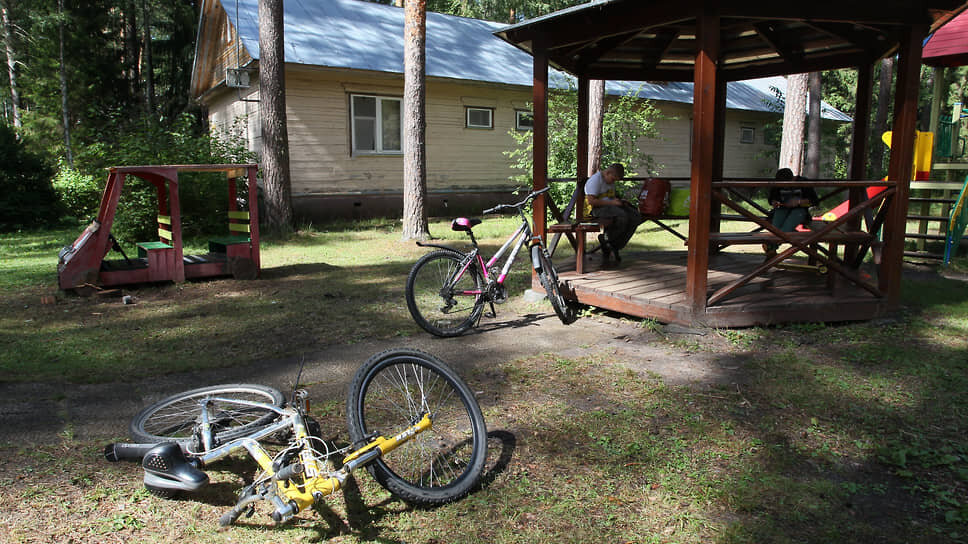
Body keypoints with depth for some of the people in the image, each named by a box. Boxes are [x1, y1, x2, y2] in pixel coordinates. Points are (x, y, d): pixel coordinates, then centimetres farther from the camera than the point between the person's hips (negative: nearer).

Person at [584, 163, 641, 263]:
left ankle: (614, 247, -12)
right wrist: (611, 202, -20)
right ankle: (607, 238, -9)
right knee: (622, 216, -34)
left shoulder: (610, 181, 20)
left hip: (610, 206, 9)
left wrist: (620, 201, 13)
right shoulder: (595, 180, -10)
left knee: (636, 217, -13)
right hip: (597, 209, -9)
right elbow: (591, 201, -20)